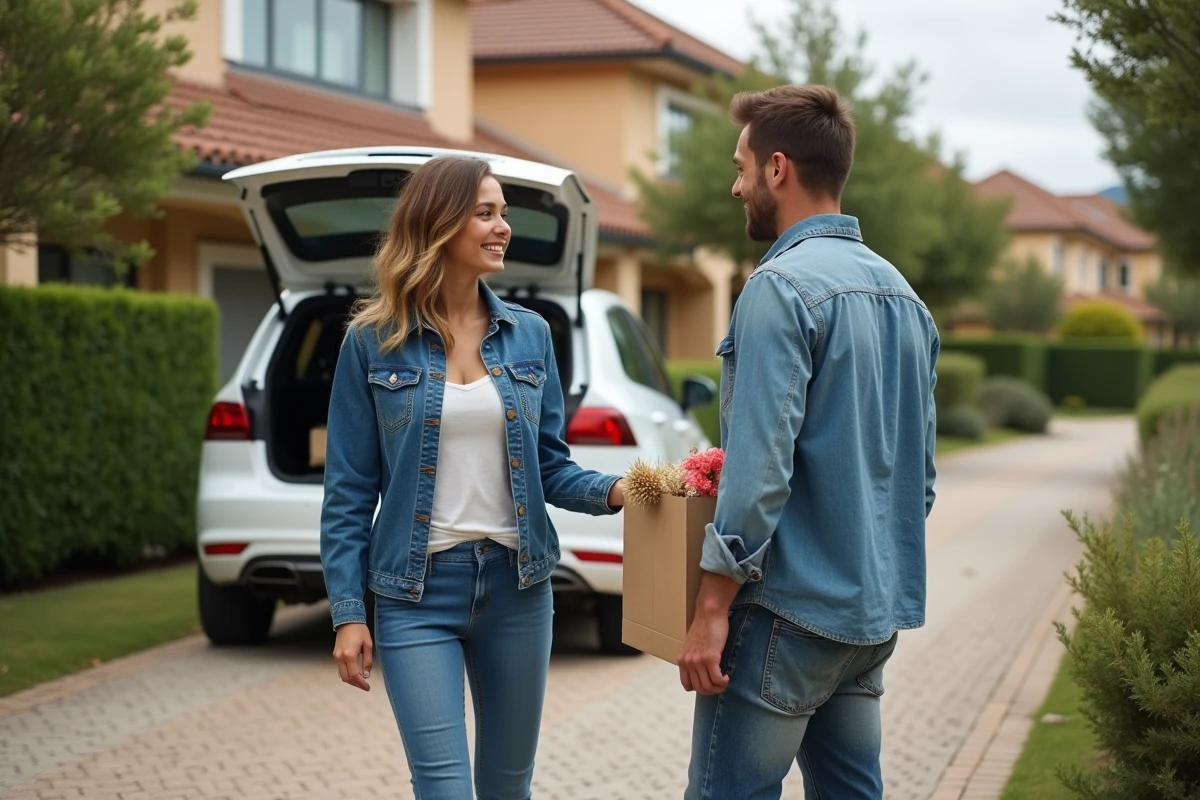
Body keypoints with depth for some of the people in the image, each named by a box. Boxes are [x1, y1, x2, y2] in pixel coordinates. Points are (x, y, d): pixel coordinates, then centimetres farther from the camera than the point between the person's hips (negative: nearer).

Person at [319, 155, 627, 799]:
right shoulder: (373, 342, -3)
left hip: (517, 586, 3)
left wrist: (612, 490, -11)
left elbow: (549, 466, 9)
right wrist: (347, 612, -6)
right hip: (417, 594, -3)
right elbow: (349, 490, -1)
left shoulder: (529, 334, 5)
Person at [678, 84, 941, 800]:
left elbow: (759, 467, -20)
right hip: (879, 610, 9)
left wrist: (711, 609, -16)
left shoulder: (784, 286, -14)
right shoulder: (901, 292, 13)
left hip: (792, 604, -9)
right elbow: (920, 466, 18)